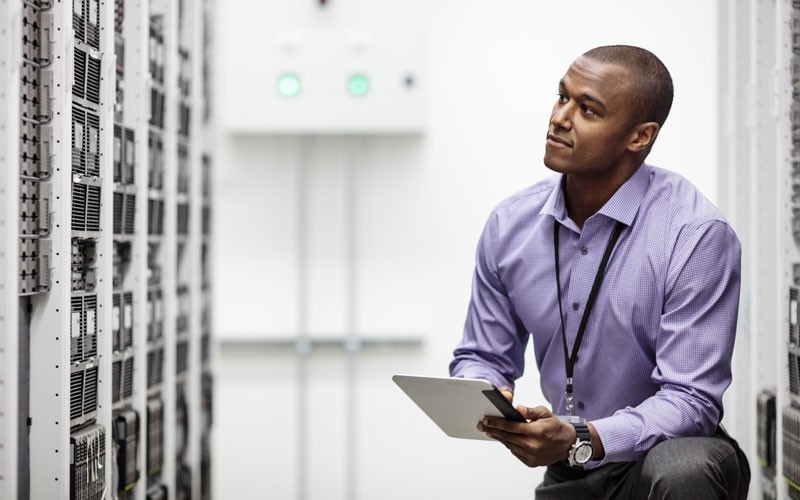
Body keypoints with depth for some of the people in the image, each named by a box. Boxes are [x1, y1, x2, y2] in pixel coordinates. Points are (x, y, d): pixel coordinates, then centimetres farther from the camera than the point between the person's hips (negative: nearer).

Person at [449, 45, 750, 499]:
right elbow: (483, 357, 9)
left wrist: (581, 440, -34)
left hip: (669, 452, -4)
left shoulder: (697, 235, -18)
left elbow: (691, 400, -20)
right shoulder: (510, 225, -1)